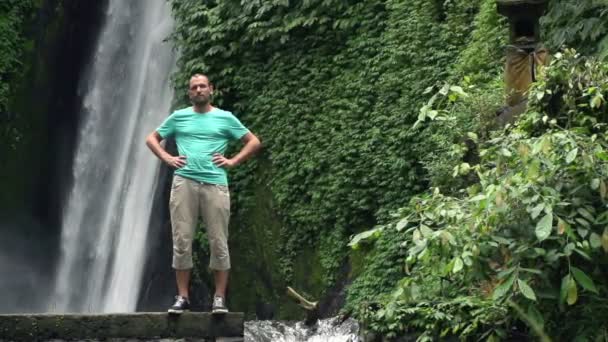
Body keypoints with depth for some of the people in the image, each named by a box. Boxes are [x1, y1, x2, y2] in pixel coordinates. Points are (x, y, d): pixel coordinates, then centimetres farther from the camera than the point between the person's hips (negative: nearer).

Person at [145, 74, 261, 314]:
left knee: (218, 243, -3)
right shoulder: (179, 117, 14)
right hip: (184, 182, 1)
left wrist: (232, 161, 1)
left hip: (215, 183, -1)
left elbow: (254, 142, 12)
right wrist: (167, 158, 5)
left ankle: (220, 298, 2)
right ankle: (182, 297, 4)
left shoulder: (225, 118, 11)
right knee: (181, 242, -1)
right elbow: (152, 139, 21)